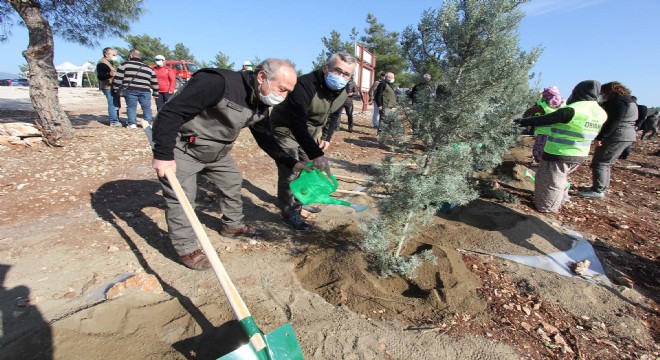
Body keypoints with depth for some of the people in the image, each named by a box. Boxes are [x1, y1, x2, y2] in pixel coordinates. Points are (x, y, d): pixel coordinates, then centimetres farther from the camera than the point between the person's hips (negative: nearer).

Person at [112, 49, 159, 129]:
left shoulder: (125, 65, 9)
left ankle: (132, 123, 2)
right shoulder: (149, 68, 18)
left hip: (130, 90, -2)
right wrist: (155, 93, 24)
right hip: (145, 91, 2)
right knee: (146, 108, 6)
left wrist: (116, 87, 13)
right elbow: (154, 82, 18)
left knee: (131, 107, 4)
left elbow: (118, 77, 3)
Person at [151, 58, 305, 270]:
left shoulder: (260, 105, -6)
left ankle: (233, 225, 35)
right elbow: (171, 112, -32)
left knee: (232, 183, 14)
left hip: (216, 152, 8)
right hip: (182, 149, -8)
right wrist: (163, 155, -31)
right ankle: (186, 248, 15)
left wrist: (291, 163, -6)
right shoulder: (218, 83, -33)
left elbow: (265, 138, 4)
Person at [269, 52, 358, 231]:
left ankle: (300, 201, 37)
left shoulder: (342, 93, -9)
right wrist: (316, 154, -51)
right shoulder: (304, 85, -34)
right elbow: (297, 124, -44)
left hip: (310, 132, 8)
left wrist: (326, 137, -6)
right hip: (286, 129, -7)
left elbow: (333, 116, 9)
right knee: (289, 171, -11)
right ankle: (289, 214, 6)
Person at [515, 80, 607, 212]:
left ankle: (546, 207, 17)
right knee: (561, 179, 25)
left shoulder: (571, 110, -19)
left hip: (558, 154, -8)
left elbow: (544, 119, -12)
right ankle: (558, 203, 36)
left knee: (550, 182, 6)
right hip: (579, 156, 8)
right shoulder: (601, 113, 6)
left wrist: (524, 121, 1)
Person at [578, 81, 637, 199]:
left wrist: (600, 137, -24)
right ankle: (603, 187, 22)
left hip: (616, 137, -10)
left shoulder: (618, 101, -13)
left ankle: (598, 191, -5)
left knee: (599, 163, -7)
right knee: (605, 163, 16)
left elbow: (614, 121, -21)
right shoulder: (628, 101, 20)